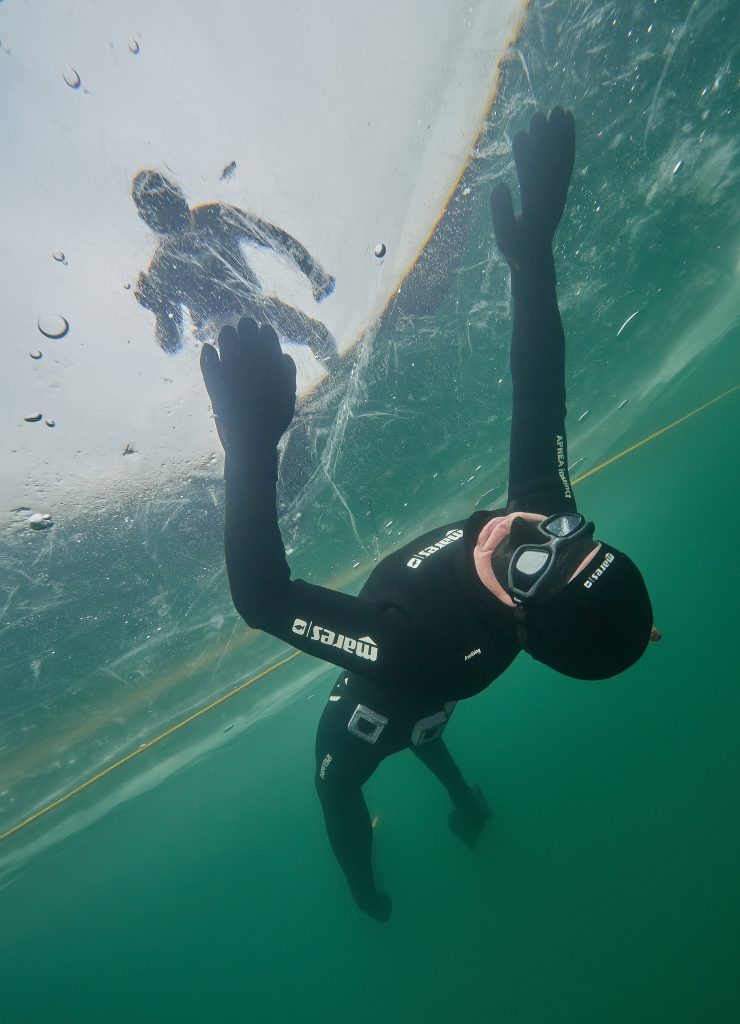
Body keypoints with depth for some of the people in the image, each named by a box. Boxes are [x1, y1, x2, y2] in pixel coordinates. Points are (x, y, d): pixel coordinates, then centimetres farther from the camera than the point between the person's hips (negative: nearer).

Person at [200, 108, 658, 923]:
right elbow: (539, 397, -31)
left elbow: (261, 598, -57)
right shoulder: (550, 518, -38)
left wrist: (251, 444, -67)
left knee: (337, 787, 30)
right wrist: (533, 254, -35)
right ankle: (468, 804, 69)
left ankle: (367, 894, 61)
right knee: (419, 729, 42)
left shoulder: (419, 648, -54)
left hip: (374, 701, -5)